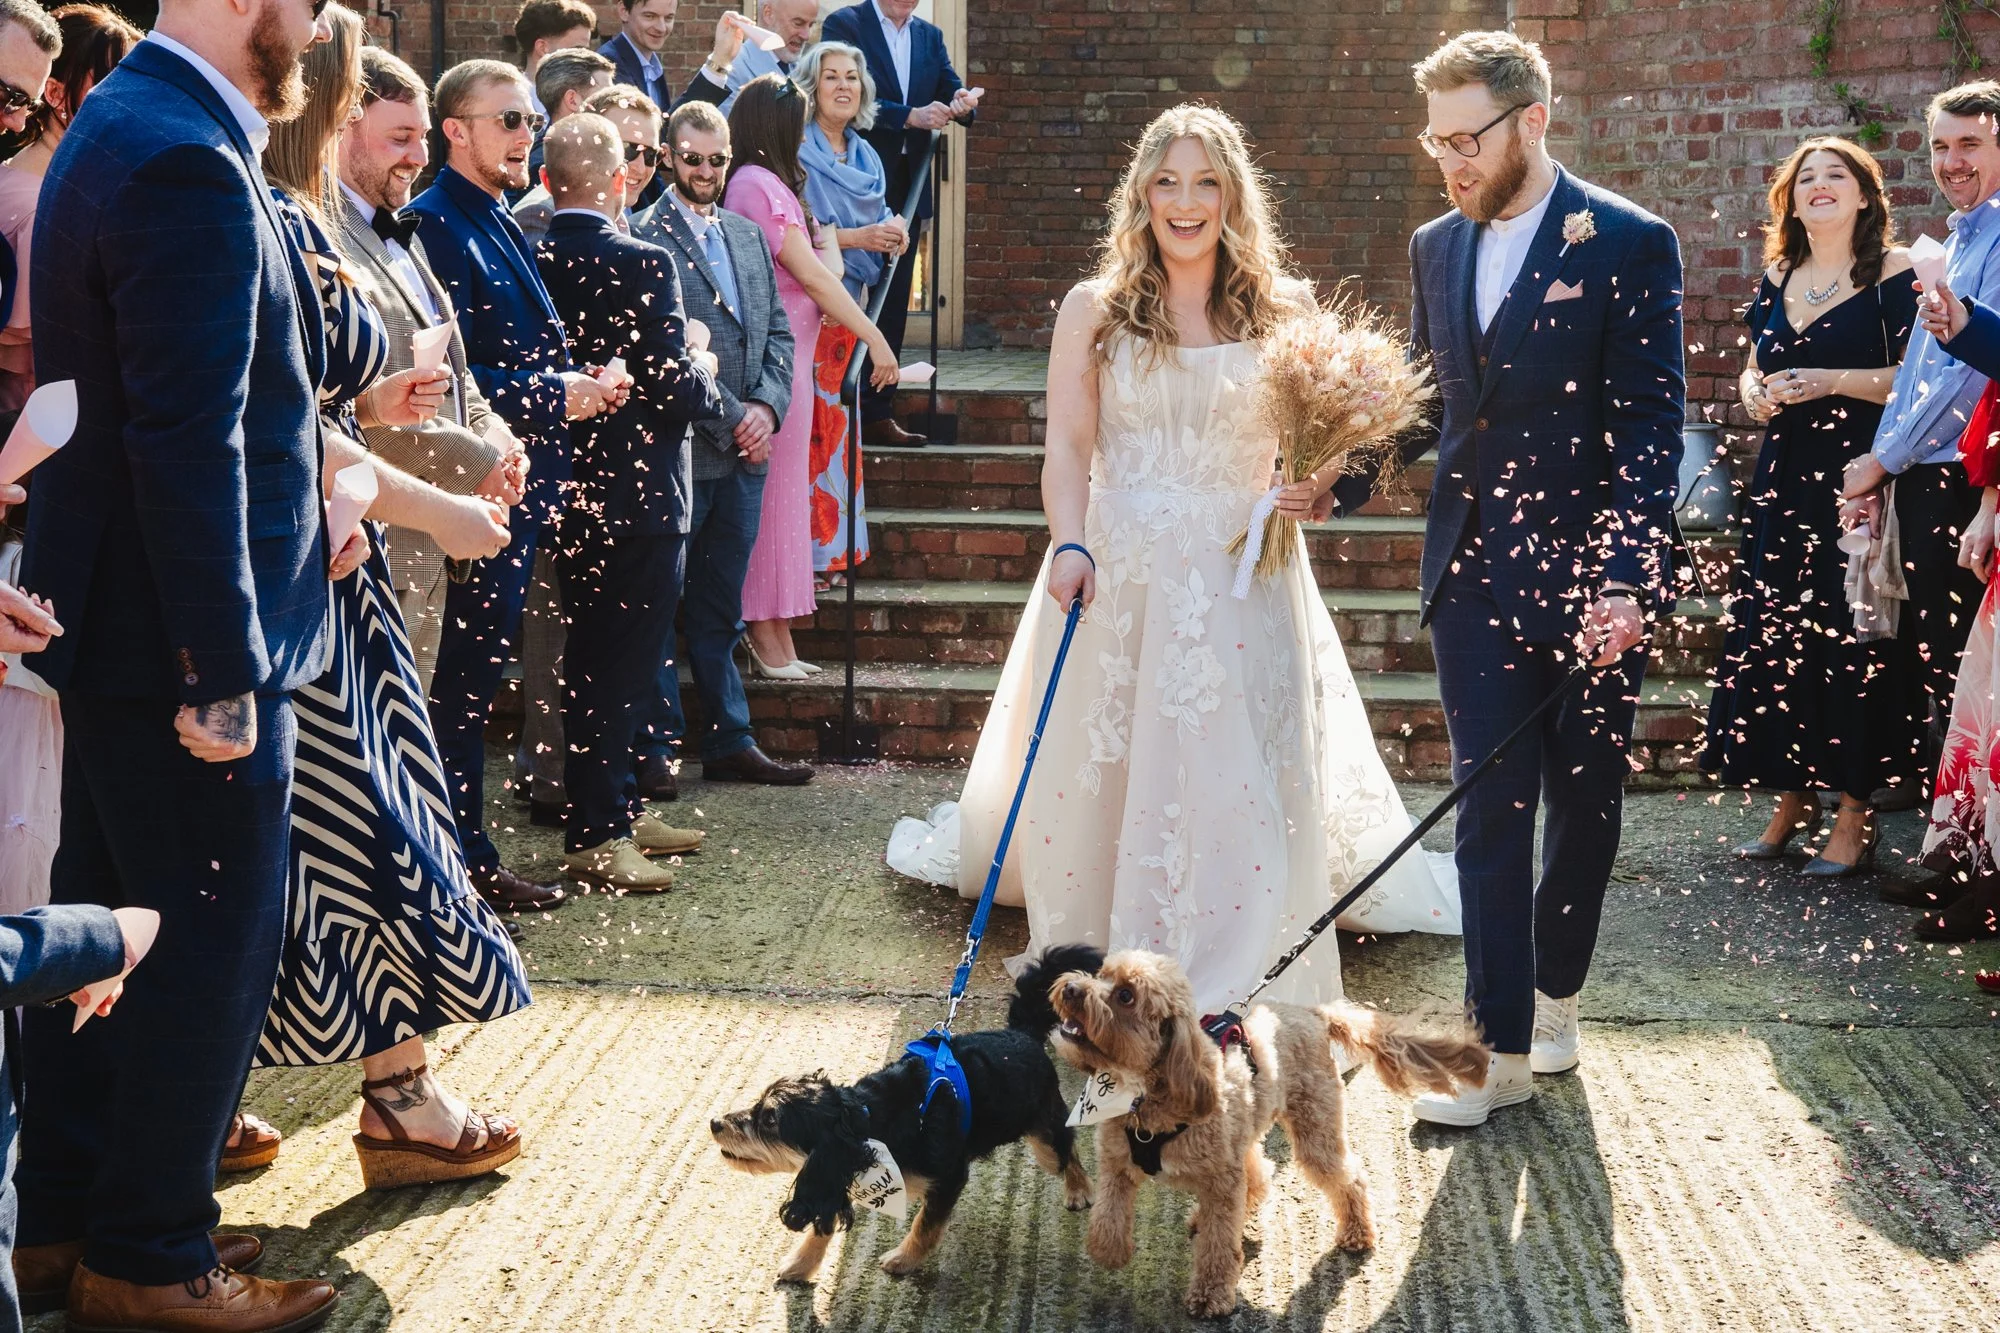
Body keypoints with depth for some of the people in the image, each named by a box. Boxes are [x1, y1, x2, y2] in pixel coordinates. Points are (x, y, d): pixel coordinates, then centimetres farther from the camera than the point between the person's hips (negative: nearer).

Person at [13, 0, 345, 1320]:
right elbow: (188, 442, -25)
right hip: (180, 641, -10)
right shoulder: (190, 167, -22)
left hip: (106, 618, 10)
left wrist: (303, 506, 13)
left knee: (108, 920, 18)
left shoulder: (125, 126, 11)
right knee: (215, 938, 1)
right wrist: (223, 666, -22)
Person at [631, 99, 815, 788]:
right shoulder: (644, 236, -7)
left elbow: (777, 331, 16)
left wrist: (767, 406, -1)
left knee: (721, 607, 14)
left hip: (745, 449, 7)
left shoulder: (748, 235, 17)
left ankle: (728, 741, 20)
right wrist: (730, 420, -12)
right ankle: (653, 748, 9)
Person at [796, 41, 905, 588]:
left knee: (837, 420, 10)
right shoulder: (798, 151, -7)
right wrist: (857, 237, -18)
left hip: (850, 299, 7)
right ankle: (806, 552, -5)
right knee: (811, 421, -9)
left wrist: (893, 229, -5)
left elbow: (879, 215, 18)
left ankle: (834, 546, 16)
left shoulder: (866, 156, 16)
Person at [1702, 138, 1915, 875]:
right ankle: (1795, 796, 16)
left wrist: (1832, 381, -18)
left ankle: (1855, 812, 2)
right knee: (1771, 633, 3)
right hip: (1784, 479, 6)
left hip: (1859, 476, -6)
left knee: (1850, 638, -6)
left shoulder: (1894, 273, -4)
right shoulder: (1777, 279, 15)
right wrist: (1754, 393, 1)